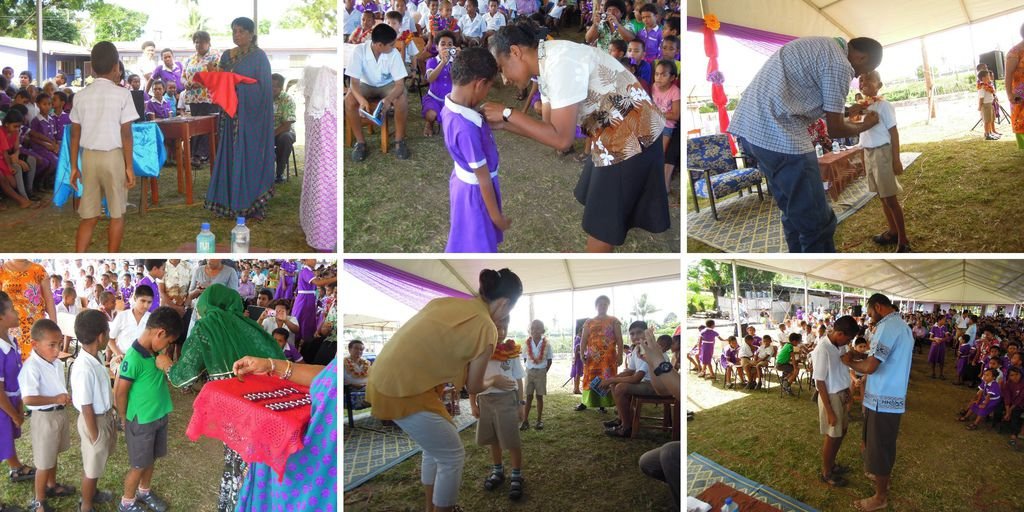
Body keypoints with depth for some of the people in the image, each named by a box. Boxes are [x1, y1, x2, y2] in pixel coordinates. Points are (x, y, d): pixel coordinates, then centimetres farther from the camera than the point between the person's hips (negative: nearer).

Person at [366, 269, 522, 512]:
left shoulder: (452, 303, 13)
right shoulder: (486, 327, -9)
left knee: (437, 443, 25)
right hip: (404, 391, -9)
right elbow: (473, 387, 2)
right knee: (453, 456, 7)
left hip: (384, 378, 9)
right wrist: (495, 383, 22)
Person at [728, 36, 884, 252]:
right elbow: (835, 129, 0)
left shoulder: (823, 46, 22)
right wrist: (864, 126, 18)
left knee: (796, 214, 20)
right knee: (817, 221, -2)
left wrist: (847, 111, 41)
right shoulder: (840, 64, -7)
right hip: (779, 134, -10)